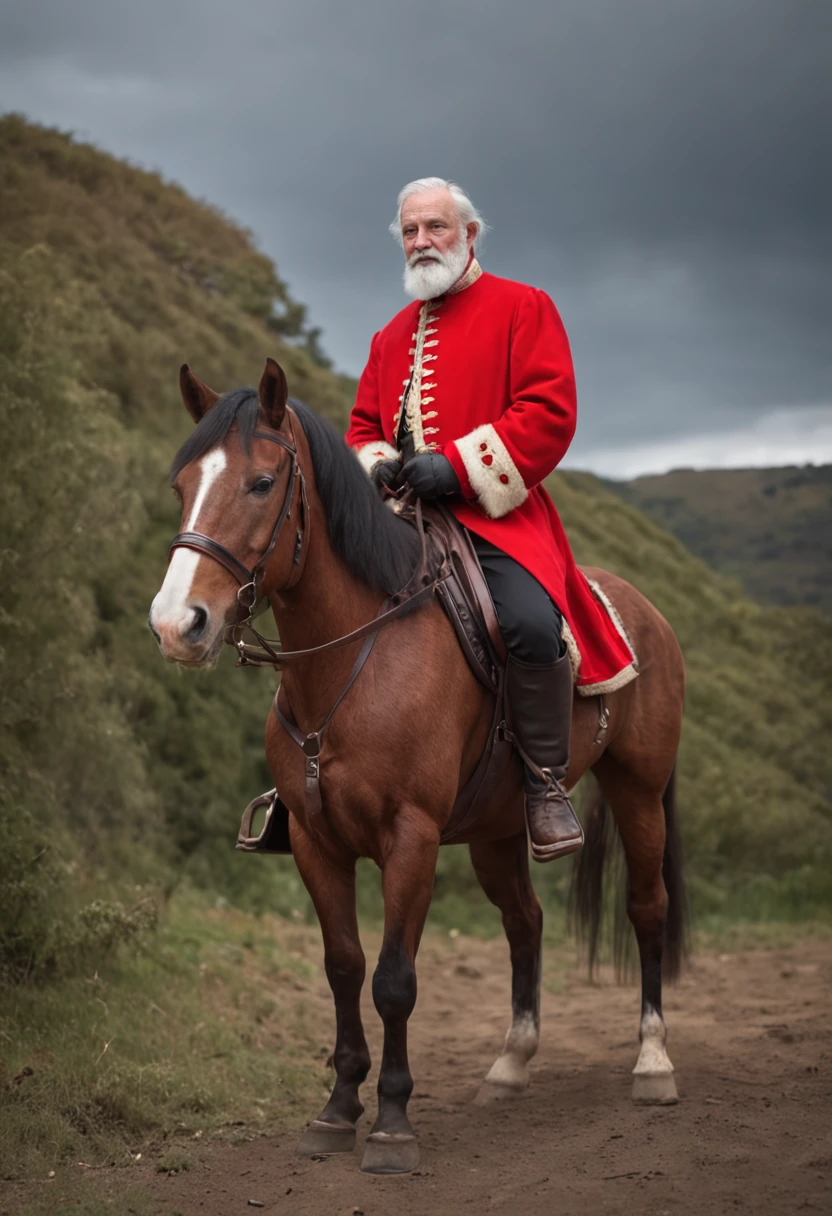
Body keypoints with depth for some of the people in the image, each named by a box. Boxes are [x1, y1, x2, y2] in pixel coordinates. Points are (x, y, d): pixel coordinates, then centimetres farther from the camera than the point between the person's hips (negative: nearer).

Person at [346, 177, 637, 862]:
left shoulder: (522, 308, 4)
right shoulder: (391, 336, 22)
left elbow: (550, 413, -8)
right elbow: (364, 425, 24)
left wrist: (459, 464, -18)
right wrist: (376, 465, -2)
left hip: (493, 513, -6)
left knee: (530, 622, -32)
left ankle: (546, 785, -19)